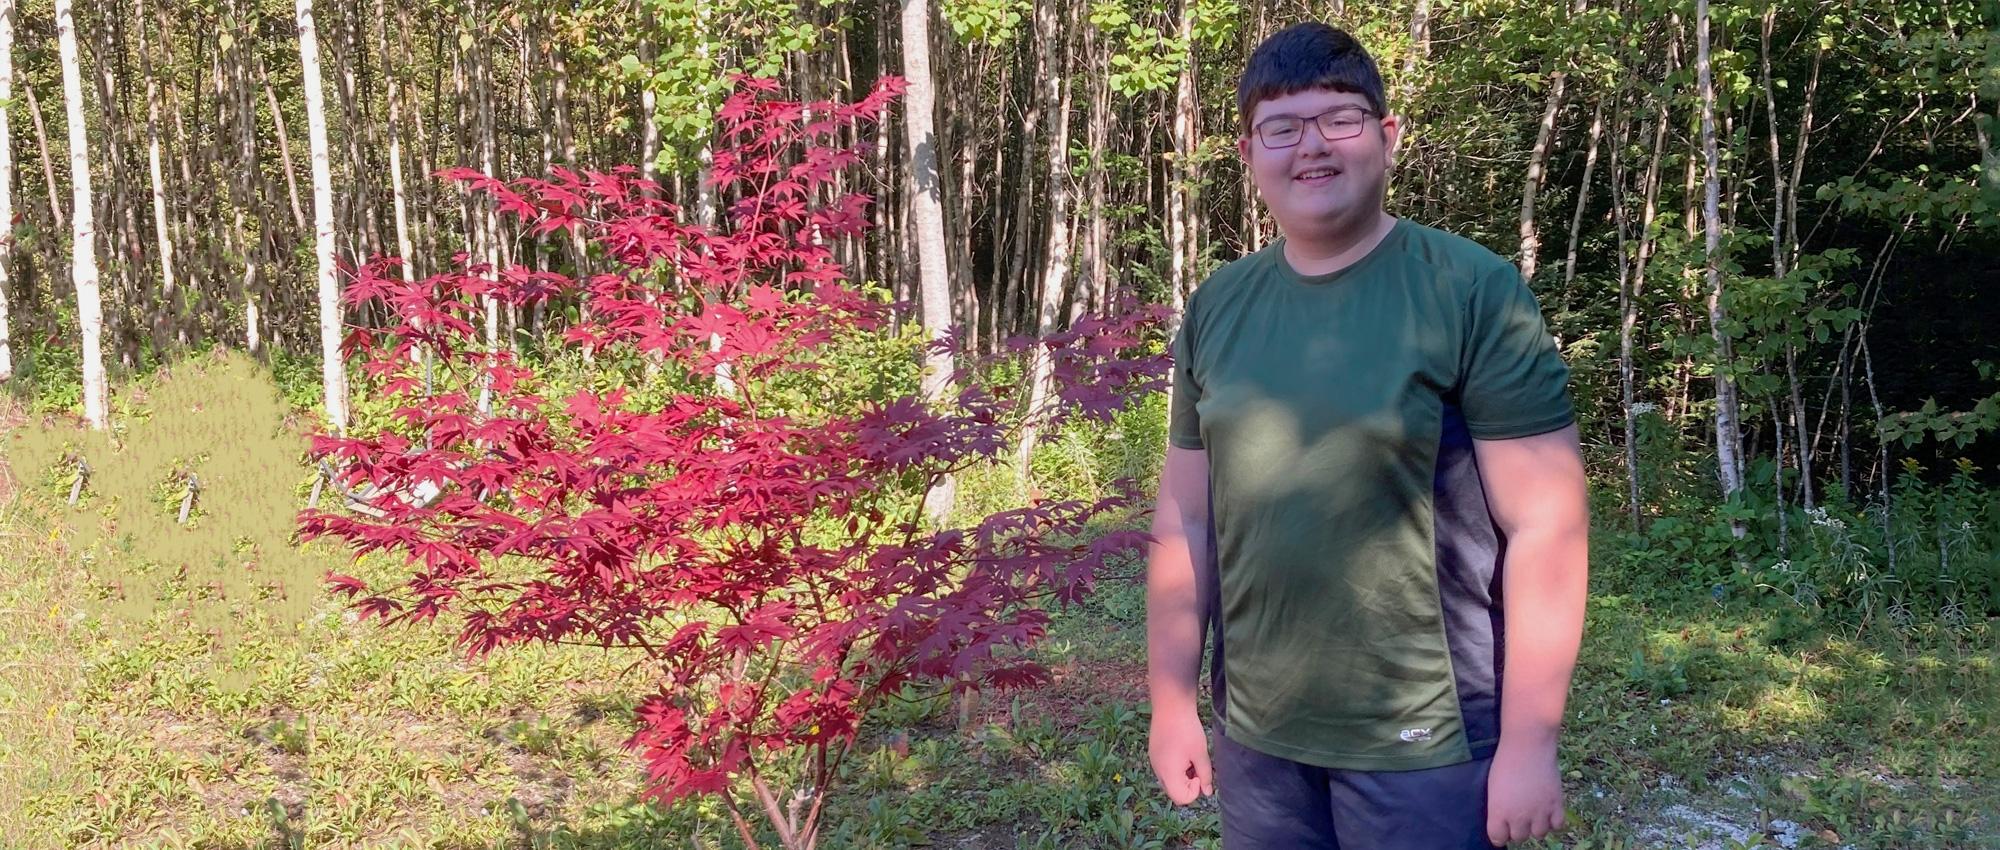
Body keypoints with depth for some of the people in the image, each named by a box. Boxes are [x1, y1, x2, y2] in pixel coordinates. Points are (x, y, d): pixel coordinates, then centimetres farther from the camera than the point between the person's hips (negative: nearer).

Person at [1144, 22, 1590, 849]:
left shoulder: (1474, 292, -10)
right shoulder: (1214, 309, 3)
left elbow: (1545, 527, -13)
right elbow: (1184, 520, 8)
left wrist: (1529, 741, -14)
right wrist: (1171, 700, 6)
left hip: (1425, 742, -4)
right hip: (1254, 735, 5)